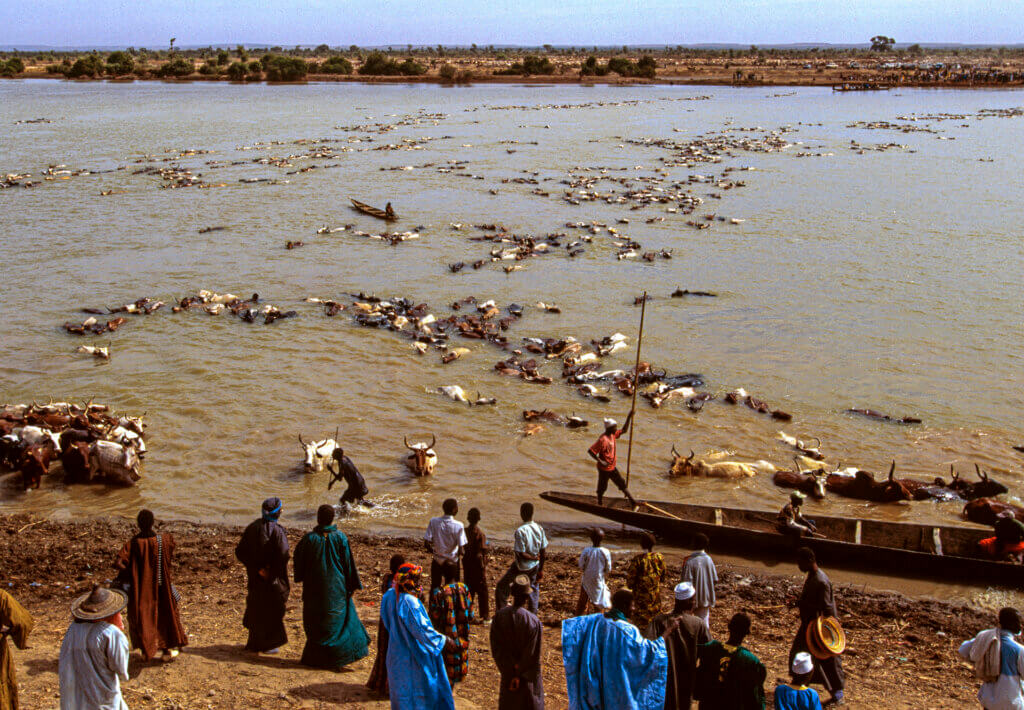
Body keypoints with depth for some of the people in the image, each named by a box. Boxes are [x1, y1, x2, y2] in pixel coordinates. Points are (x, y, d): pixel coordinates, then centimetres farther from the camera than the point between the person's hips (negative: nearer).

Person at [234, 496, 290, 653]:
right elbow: (283, 554, -30)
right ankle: (267, 645, 18)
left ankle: (254, 643, 31)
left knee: (256, 607, 21)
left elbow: (240, 552, -4)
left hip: (255, 576, 6)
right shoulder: (276, 530, -19)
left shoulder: (252, 527, -2)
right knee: (271, 609, 10)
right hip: (272, 577, -6)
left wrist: (257, 568, -7)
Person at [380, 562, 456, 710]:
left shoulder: (392, 595, -4)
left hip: (397, 652, 8)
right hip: (411, 654, -8)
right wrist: (444, 639, -13)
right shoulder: (409, 602, -29)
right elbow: (421, 629, -25)